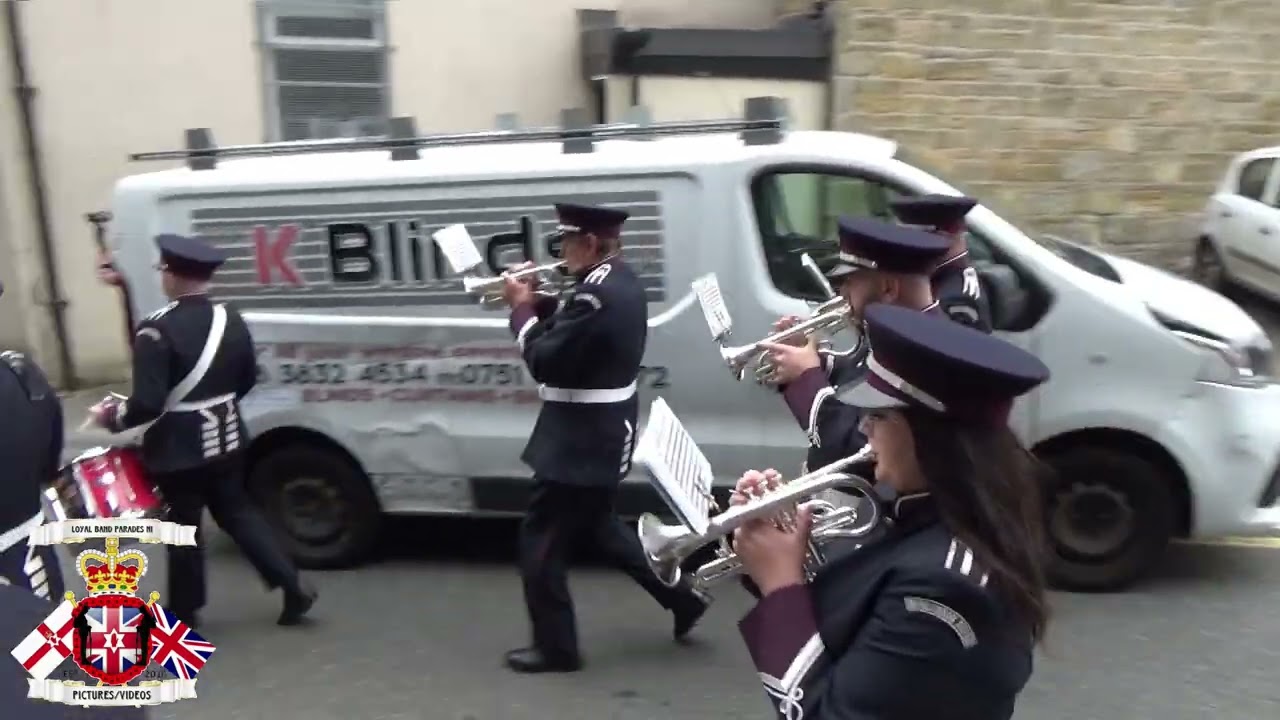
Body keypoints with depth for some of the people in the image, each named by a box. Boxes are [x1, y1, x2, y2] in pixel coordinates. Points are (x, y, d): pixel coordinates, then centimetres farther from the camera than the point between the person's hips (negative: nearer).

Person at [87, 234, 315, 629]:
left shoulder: (156, 329, -21)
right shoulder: (231, 320, 0)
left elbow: (148, 402, -23)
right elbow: (247, 380, 11)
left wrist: (111, 417, -4)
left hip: (179, 448, -6)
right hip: (226, 440, 6)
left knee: (183, 528, 10)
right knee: (237, 512, 19)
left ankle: (184, 615, 27)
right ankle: (292, 585, 15)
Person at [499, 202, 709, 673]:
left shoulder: (597, 294, -25)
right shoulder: (620, 282, 8)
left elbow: (544, 362, -23)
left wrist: (521, 308, -10)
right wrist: (538, 303, 2)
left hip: (582, 440, -10)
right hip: (604, 432, 10)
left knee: (540, 541, 4)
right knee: (596, 525, 25)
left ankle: (555, 648, 17)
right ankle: (681, 595, 31)